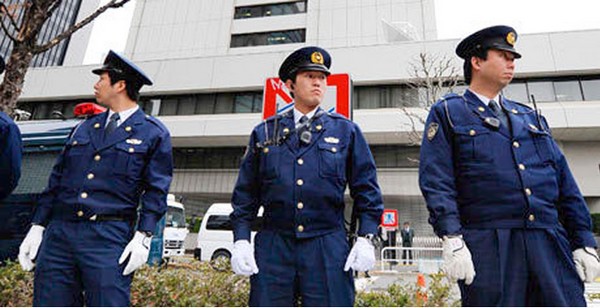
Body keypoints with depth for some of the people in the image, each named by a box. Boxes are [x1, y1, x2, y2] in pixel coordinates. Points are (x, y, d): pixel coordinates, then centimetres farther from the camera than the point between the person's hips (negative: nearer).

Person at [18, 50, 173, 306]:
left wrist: (143, 236, -12)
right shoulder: (84, 127, 19)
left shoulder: (153, 133, 3)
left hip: (109, 237, -5)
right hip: (59, 232, 5)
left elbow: (156, 191, -2)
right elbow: (56, 179, 19)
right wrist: (37, 227, 13)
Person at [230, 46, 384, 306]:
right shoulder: (264, 132, 11)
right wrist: (241, 240, 2)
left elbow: (367, 189, 7)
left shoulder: (347, 131, 9)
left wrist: (365, 238, -1)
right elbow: (245, 193, 10)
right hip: (273, 247, 1)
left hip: (328, 249, 0)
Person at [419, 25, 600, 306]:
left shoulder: (531, 117, 22)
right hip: (487, 249, -5)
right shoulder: (446, 113, 5)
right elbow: (436, 182, -7)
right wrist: (452, 241, -16)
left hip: (551, 246, 6)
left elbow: (565, 184, 18)